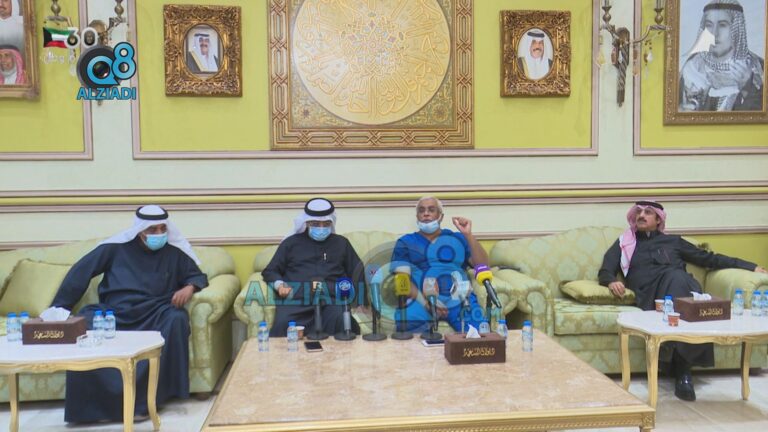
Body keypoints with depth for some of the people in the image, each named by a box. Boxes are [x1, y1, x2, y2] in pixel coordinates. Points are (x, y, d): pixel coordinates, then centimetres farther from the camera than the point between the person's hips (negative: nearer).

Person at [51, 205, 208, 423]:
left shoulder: (175, 252, 5)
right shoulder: (117, 247, 4)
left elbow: (198, 276, 11)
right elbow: (81, 271, 7)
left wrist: (189, 287, -14)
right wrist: (58, 308, 3)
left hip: (153, 313, 0)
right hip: (114, 312, 1)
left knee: (177, 319, -33)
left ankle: (146, 397, -24)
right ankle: (91, 405, -17)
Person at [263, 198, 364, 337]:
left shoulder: (341, 243, 26)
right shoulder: (291, 242, 22)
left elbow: (357, 272, 23)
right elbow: (270, 271, 22)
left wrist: (357, 298, 3)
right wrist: (279, 284, -2)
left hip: (332, 297, 1)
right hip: (296, 297, 0)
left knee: (341, 323, -33)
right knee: (282, 325, -33)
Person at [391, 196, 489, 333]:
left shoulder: (458, 239, 23)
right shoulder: (406, 242, 18)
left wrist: (468, 235, -2)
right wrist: (425, 302, -16)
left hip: (458, 299, 0)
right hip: (420, 299, 0)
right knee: (406, 330, -32)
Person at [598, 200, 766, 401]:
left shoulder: (673, 241, 30)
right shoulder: (623, 243, 26)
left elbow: (709, 258, 29)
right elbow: (605, 271, 15)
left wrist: (751, 266, 23)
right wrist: (612, 281, -10)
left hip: (680, 284, 2)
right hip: (649, 292, -1)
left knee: (676, 277, -36)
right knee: (673, 278, -36)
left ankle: (682, 367, -39)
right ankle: (682, 368, -39)